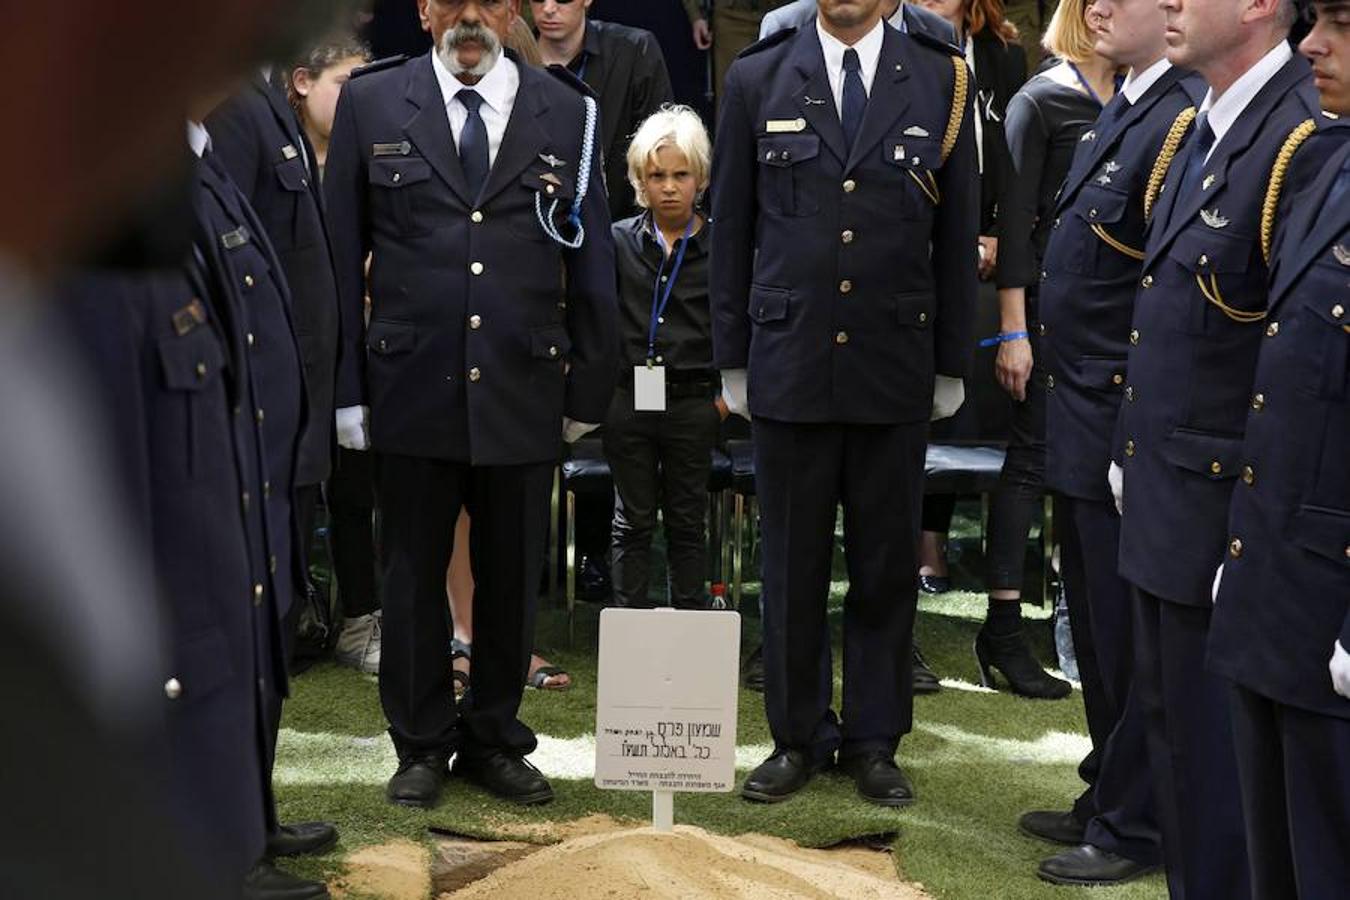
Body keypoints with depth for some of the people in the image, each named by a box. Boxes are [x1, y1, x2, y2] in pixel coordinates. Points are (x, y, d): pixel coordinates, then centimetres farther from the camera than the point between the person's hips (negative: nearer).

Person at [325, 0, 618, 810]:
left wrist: (589, 386, 4)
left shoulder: (567, 114, 4)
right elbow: (341, 254, 2)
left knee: (513, 580, 10)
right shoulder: (370, 104, 3)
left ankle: (496, 742, 27)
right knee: (414, 576, 9)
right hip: (410, 388, -1)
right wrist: (346, 384, -2)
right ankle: (422, 745, 24)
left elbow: (592, 264, 6)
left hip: (523, 391, 1)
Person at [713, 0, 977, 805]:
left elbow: (956, 233, 4)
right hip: (788, 364, 0)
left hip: (895, 365, 0)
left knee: (887, 564, 8)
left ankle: (874, 740, 21)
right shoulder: (757, 80, 2)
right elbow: (732, 230, 5)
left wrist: (953, 362, 4)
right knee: (794, 564, 8)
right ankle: (800, 737, 21)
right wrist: (732, 358, 4)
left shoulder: (941, 81, 1)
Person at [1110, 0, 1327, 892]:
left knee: (1210, 743, 5)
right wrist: (1132, 451, 16)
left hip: (1223, 516, -9)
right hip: (1163, 503, 9)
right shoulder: (1201, 127, 10)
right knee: (1167, 714, 19)